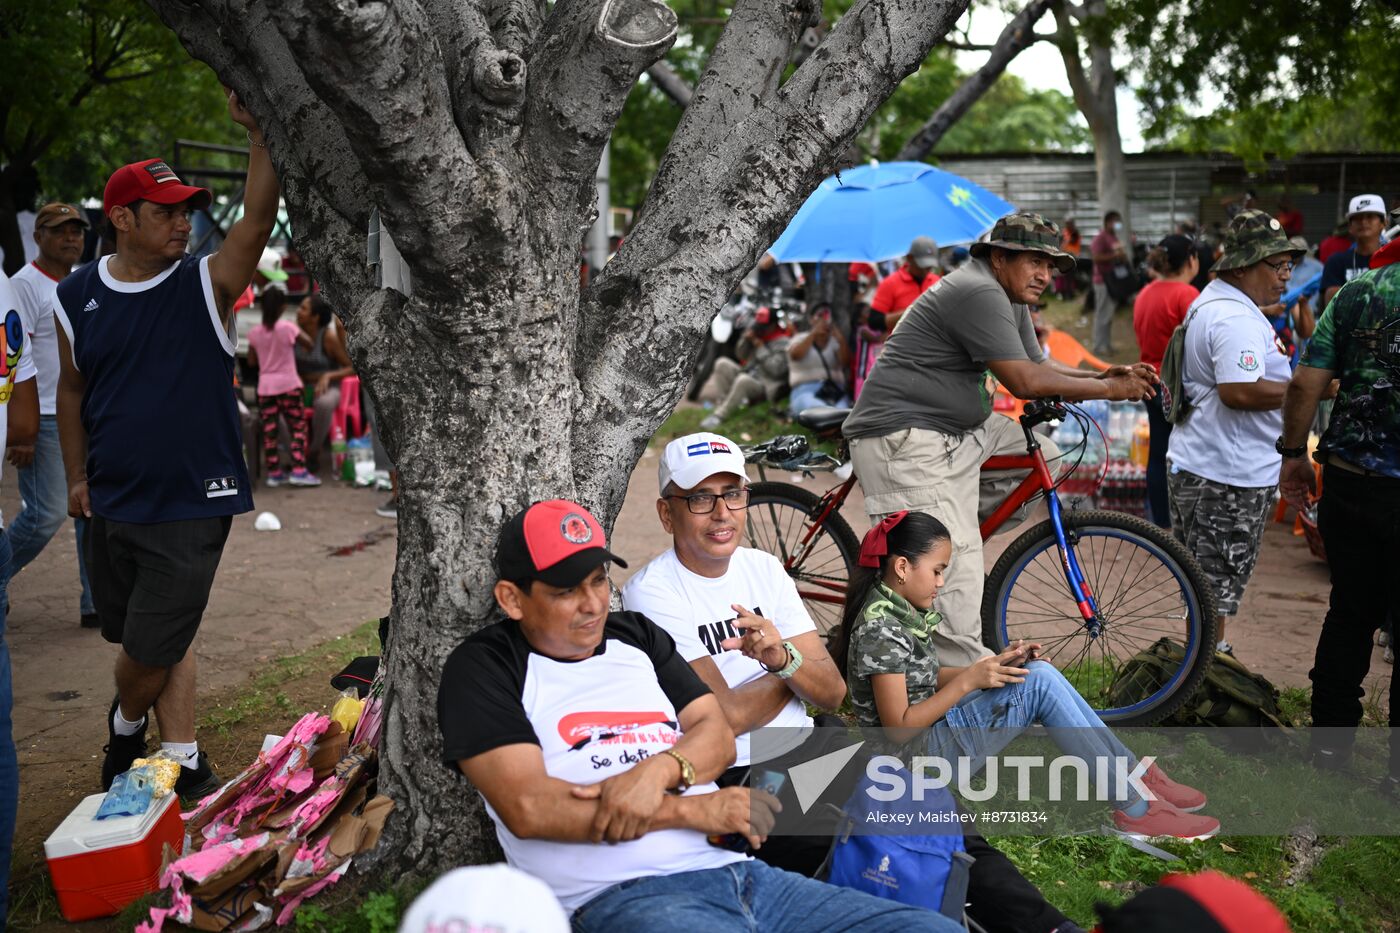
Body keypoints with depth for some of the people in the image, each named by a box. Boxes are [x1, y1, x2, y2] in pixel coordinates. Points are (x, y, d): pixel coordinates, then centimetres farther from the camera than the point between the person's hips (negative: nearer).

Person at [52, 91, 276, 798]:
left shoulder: (205, 285, -6)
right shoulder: (76, 298, 3)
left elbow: (257, 221, -23)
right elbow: (72, 389, 13)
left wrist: (260, 135, -31)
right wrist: (77, 477, 12)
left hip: (194, 504, -3)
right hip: (112, 504, 3)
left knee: (154, 646, -1)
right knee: (154, 641, 14)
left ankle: (125, 723, 30)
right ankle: (183, 761, 33)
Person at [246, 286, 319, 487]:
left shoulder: (254, 333, 0)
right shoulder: (288, 328, -11)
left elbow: (251, 361, 7)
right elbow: (309, 343, -1)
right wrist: (299, 332, 15)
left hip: (265, 386, 4)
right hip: (288, 385, -3)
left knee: (269, 431, 6)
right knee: (298, 427, 2)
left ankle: (274, 472, 10)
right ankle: (299, 470, -5)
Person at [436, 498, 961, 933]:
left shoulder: (636, 635, 22)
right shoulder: (482, 668, 4)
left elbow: (716, 734, 14)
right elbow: (528, 808, -10)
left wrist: (660, 769, -11)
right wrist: (696, 810, -8)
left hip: (737, 872, 6)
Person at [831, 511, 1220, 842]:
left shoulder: (901, 609, 8)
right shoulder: (881, 629, -23)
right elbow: (898, 729, -23)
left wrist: (994, 665, -1)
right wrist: (969, 680, -23)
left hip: (928, 729, 10)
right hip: (918, 755, -10)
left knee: (1039, 673, 0)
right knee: (1039, 683, -17)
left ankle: (1137, 775, 3)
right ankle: (1133, 808, -11)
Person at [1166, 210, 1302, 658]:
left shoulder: (1211, 303, 16)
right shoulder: (1236, 319, -20)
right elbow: (1240, 390, -30)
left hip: (1195, 464, 11)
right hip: (1228, 474, -11)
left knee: (1209, 578, 21)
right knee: (1217, 585, 0)